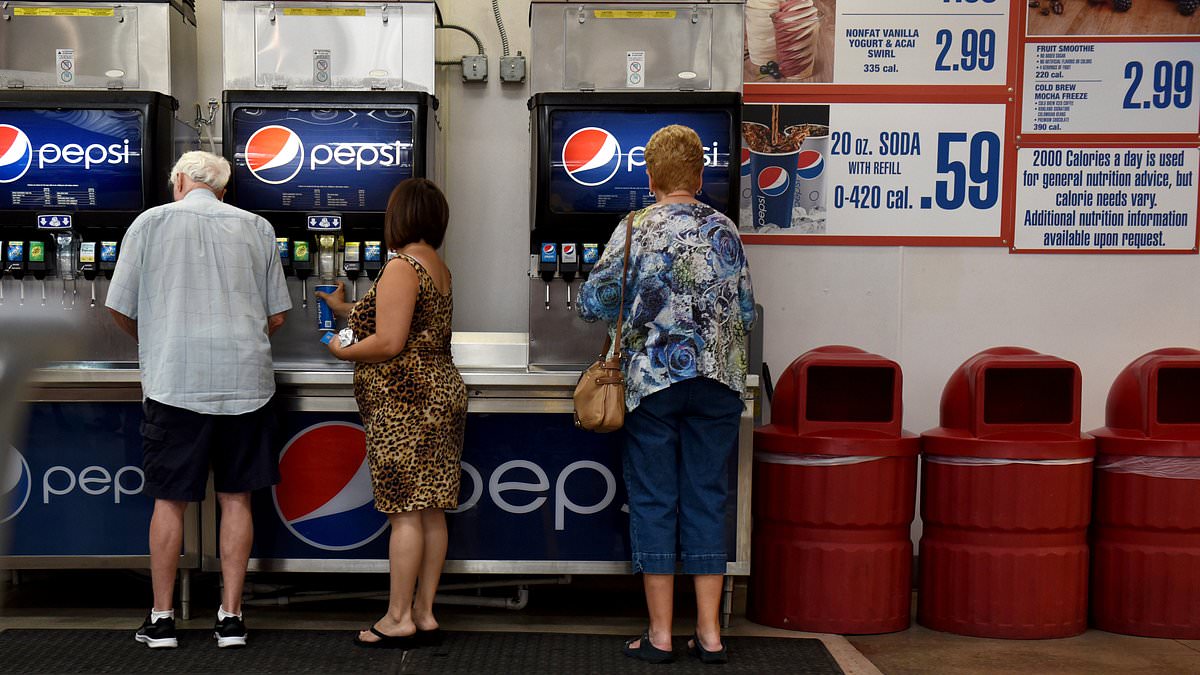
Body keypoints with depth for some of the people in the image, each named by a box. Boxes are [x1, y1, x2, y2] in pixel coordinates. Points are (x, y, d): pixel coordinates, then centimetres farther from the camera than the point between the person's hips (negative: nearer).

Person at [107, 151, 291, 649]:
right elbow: (276, 316, 9)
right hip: (245, 382, 2)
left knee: (169, 501, 8)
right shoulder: (257, 228, 7)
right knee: (236, 499, 9)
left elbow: (121, 309, 4)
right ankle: (230, 617, 14)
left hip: (174, 383, -1)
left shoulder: (151, 223, 2)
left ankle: (162, 619, 17)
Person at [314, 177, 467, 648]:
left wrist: (341, 352, -2)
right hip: (441, 393, 9)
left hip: (404, 404, -9)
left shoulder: (401, 266, -13)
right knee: (431, 512, 9)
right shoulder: (438, 267, 15)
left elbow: (389, 342, -19)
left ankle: (399, 619, 2)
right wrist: (344, 309, 26)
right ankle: (424, 613, 15)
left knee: (406, 513, -4)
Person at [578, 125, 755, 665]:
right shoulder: (725, 230, 5)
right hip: (717, 379, 3)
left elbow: (593, 304, -4)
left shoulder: (635, 229, -4)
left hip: (654, 379, -3)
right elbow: (747, 313, 9)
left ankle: (660, 634, 10)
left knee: (653, 502, 5)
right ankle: (709, 632, 13)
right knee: (707, 500, 9)